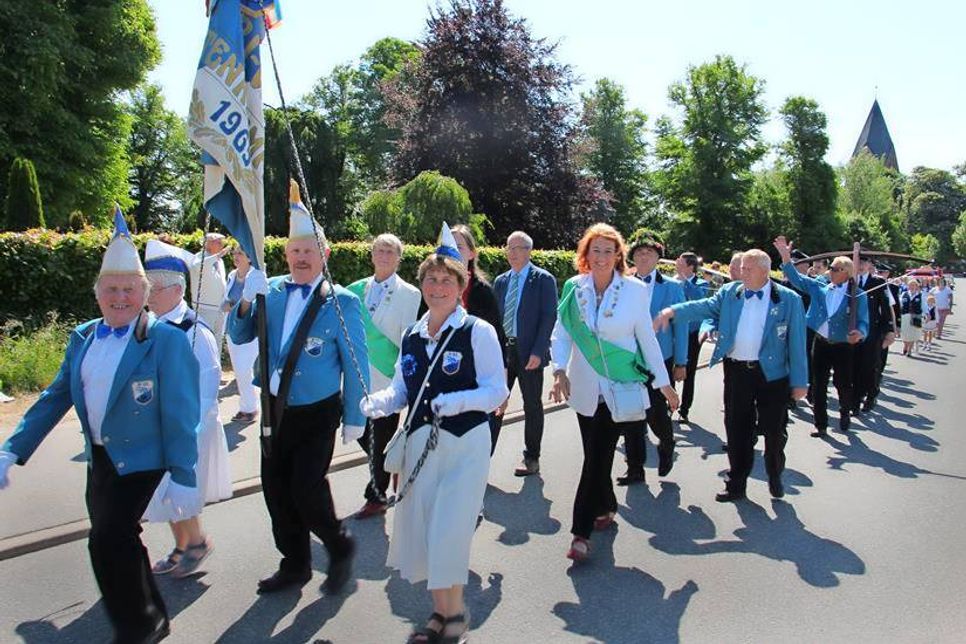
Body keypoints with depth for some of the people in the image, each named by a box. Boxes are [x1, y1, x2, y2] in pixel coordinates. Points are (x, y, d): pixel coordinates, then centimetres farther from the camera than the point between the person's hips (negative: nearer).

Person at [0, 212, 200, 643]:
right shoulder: (82, 338, 4)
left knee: (107, 541, -12)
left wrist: (183, 475, -17)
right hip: (98, 460, 7)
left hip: (140, 460, -7)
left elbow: (179, 413, -16)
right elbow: (55, 398, 8)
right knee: (115, 542, 16)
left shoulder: (166, 340, -15)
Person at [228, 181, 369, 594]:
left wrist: (354, 417, -6)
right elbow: (238, 337, 4)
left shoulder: (342, 302, -10)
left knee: (306, 490, -10)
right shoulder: (271, 290, 3)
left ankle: (339, 547, 20)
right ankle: (295, 564, 32)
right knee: (276, 490, 12)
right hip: (275, 410, 5)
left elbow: (355, 363, -7)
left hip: (316, 413, -5)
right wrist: (247, 300, -15)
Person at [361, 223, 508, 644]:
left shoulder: (478, 331, -9)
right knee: (420, 527, 11)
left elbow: (496, 391, -11)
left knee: (448, 530, -6)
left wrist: (450, 402, -25)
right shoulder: (411, 336, 8)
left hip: (465, 444, -5)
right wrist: (374, 404, -12)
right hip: (420, 441, 6)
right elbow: (401, 389, 9)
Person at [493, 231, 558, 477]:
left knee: (532, 406, 6)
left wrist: (538, 352, -16)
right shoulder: (500, 281, 13)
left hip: (529, 352, -4)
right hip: (502, 349, 4)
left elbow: (549, 317, -9)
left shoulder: (543, 279, -3)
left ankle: (531, 458, 18)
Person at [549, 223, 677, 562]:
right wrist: (560, 371, -16)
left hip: (620, 387, -2)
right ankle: (606, 508, 38)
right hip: (585, 387, 3)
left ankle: (582, 531, 4)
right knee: (595, 454, 13)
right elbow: (561, 334, 0)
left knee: (599, 455, -5)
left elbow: (647, 338, 1)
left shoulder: (635, 289, -5)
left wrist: (664, 383, 4)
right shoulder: (574, 288, -1)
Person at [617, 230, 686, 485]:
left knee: (655, 412, -6)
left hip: (659, 360, -2)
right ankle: (635, 469, 19)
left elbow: (680, 325, 2)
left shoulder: (672, 287, 1)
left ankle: (666, 445, 29)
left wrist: (681, 363, -1)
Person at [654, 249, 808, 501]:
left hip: (772, 373, -2)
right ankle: (737, 484, 23)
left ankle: (775, 476, 37)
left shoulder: (789, 299, -4)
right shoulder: (730, 293, 5)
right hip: (736, 370, 2)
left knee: (774, 430, 11)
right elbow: (706, 306, -5)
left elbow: (797, 342, -5)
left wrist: (799, 381, -6)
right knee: (737, 429, 10)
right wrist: (672, 311, -22)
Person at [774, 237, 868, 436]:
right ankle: (821, 424, 17)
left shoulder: (858, 295, -7)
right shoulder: (820, 288, 4)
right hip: (820, 343, 3)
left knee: (843, 384, 11)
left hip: (843, 347, -3)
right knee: (818, 386, 6)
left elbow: (863, 322, -10)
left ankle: (845, 412, 41)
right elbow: (797, 279, 1)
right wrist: (786, 257, -12)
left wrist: (859, 333, -33)